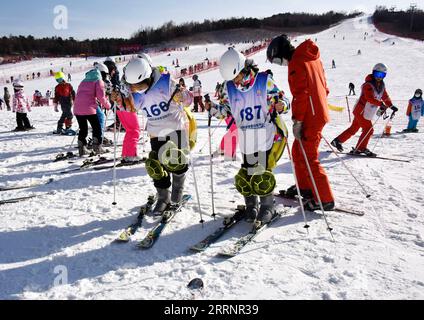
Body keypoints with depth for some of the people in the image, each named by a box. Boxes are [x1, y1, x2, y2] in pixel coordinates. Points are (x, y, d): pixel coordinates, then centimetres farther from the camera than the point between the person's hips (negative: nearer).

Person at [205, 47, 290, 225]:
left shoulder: (264, 81, -6)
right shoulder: (229, 86, 3)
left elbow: (280, 98, 0)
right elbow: (226, 109, 14)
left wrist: (281, 105, -22)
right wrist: (213, 108, -4)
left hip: (269, 136, -3)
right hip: (247, 140, 3)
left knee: (262, 175, -7)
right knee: (245, 177, 3)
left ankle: (267, 207, 17)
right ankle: (251, 205, 28)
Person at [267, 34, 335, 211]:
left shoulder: (296, 62, -15)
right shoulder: (311, 56, 14)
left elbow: (300, 94, -21)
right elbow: (324, 86, 19)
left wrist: (297, 121, -18)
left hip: (310, 117, -10)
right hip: (319, 112, 10)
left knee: (309, 158, -3)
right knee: (298, 151, 20)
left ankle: (325, 199, 4)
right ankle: (305, 186, 33)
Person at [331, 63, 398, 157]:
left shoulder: (381, 85, 10)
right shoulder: (368, 85, -17)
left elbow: (385, 97, 20)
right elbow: (369, 98, -31)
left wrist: (391, 106, 13)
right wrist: (381, 104, -40)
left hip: (368, 114, 9)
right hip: (361, 111, -9)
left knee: (353, 129, 14)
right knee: (368, 129, -9)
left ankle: (338, 141, 24)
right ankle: (360, 148, 0)